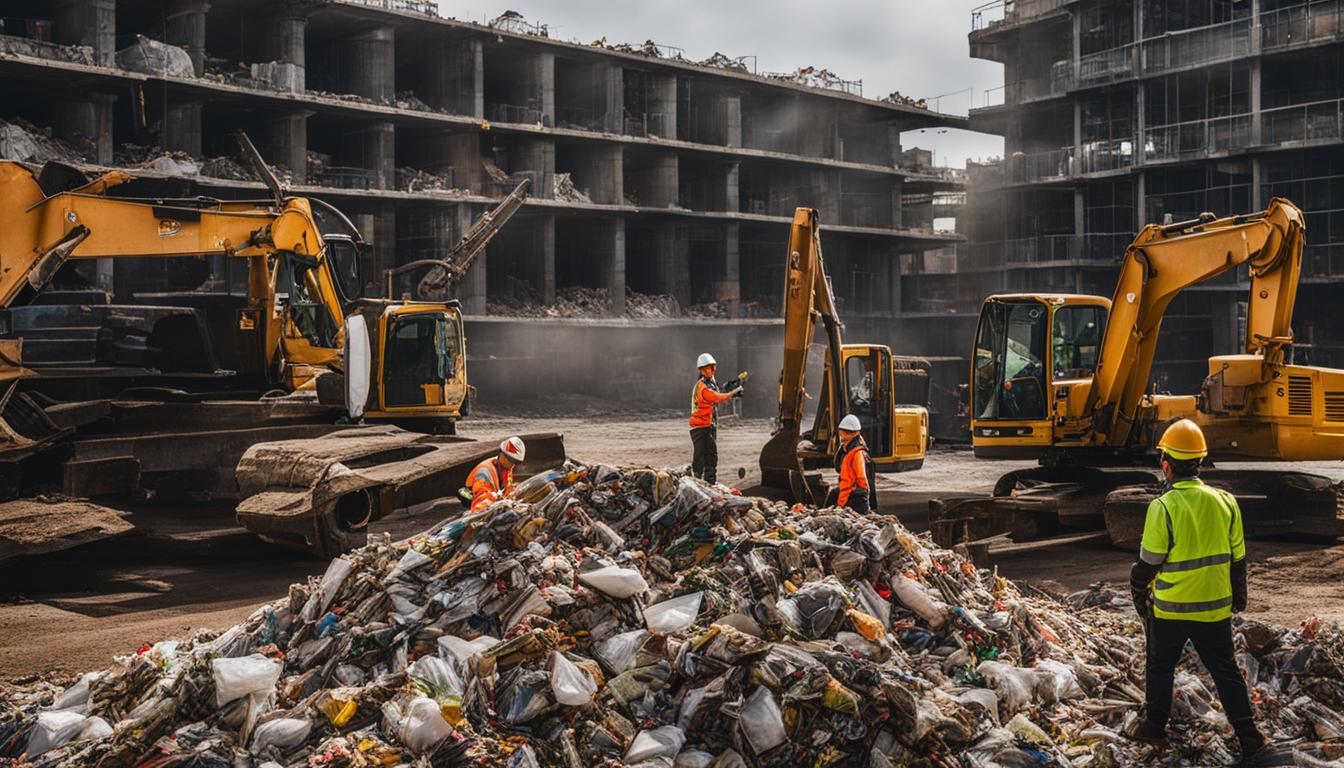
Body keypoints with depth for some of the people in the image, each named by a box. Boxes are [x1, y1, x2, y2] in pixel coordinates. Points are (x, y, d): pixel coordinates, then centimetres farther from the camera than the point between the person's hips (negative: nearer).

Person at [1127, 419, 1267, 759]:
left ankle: (1155, 726, 26)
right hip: (1216, 607, 4)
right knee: (1225, 670, 15)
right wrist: (1239, 597, 19)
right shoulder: (1224, 501, -3)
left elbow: (1148, 562, -13)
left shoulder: (1163, 507, -19)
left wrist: (1138, 591, 5)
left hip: (1170, 608, -4)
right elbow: (1238, 557, 6)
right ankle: (1247, 734, 13)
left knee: (1160, 667, 15)